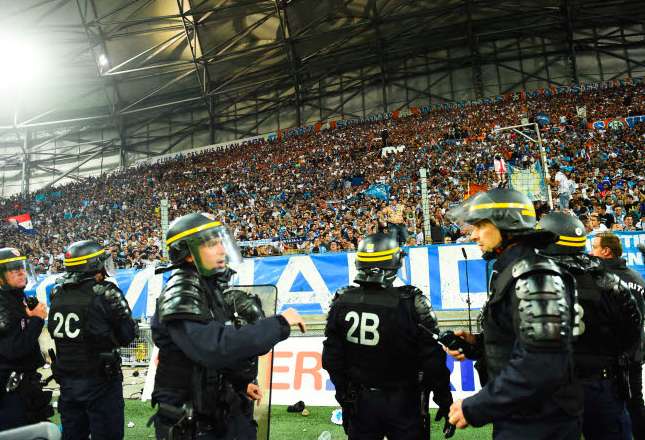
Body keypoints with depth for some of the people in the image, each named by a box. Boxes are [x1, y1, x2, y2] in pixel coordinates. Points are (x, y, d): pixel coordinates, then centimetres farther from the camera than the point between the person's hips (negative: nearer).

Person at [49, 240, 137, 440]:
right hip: (100, 380, -6)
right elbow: (127, 335, -10)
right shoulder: (105, 293, -16)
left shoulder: (57, 292, 1)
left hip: (66, 380, 6)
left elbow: (54, 332, 12)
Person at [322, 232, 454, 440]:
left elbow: (332, 359, -2)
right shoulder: (411, 303, -20)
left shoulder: (341, 302, -10)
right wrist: (445, 402, -2)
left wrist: (344, 396, 11)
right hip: (402, 403, -2)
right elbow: (432, 360, -15)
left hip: (360, 402, 3)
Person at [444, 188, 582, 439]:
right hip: (517, 418, 9)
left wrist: (475, 409, -22)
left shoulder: (534, 276, -21)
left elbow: (540, 367, -29)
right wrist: (477, 344, 2)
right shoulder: (511, 273, 9)